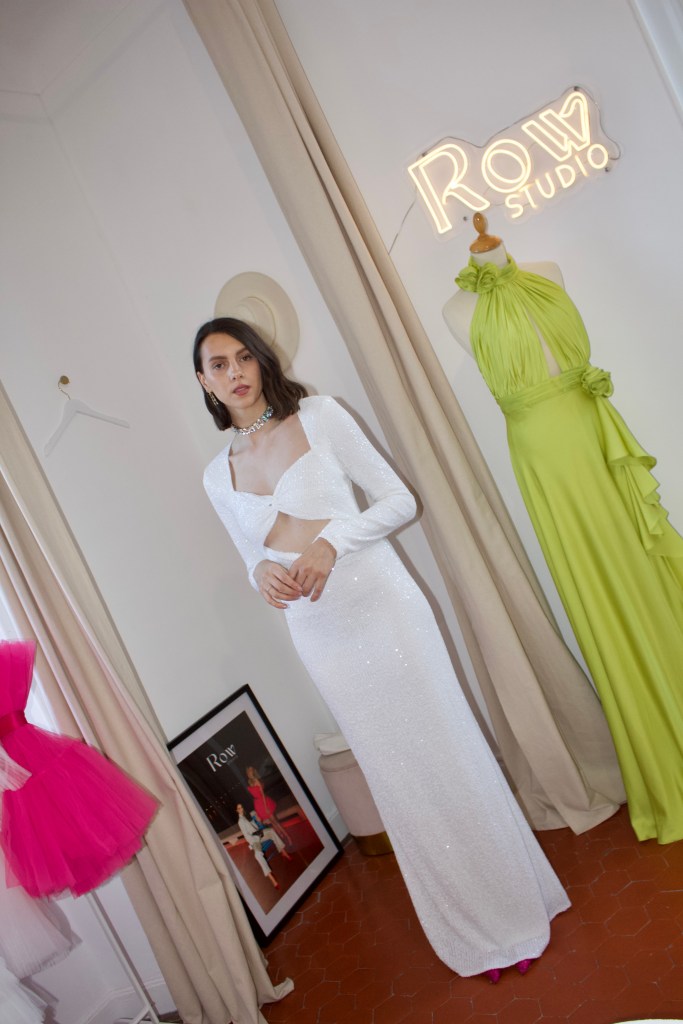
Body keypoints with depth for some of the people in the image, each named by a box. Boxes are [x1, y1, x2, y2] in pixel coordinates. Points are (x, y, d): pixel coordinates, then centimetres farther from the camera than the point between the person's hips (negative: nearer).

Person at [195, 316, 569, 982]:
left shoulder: (319, 416, -3)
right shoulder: (218, 477, 7)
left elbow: (399, 500, -3)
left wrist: (333, 540, -18)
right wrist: (262, 572, -8)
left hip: (380, 607, -3)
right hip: (318, 636, 3)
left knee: (443, 750, 6)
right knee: (395, 775, 13)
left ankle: (514, 907, 30)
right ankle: (473, 930, 33)